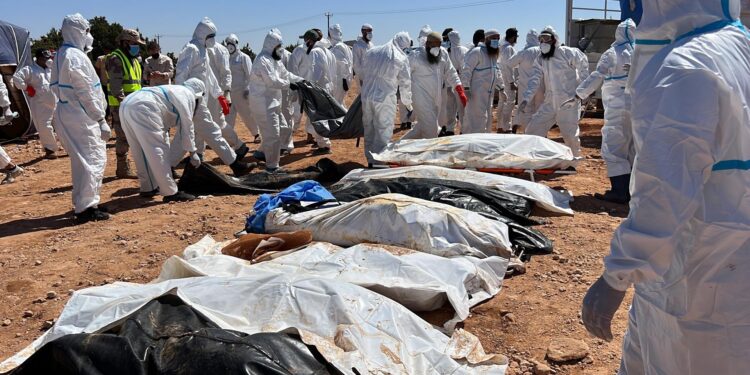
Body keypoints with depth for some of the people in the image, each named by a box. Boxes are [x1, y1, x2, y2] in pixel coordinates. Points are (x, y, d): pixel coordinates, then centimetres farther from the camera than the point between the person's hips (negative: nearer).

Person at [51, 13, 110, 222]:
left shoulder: (61, 56, 15)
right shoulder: (76, 57, -15)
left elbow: (56, 87, 16)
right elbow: (86, 93, -18)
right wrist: (101, 120, -14)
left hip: (67, 114, 10)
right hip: (81, 117, -10)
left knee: (82, 160, 17)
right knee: (92, 160, -6)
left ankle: (82, 204, 24)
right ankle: (86, 207, -4)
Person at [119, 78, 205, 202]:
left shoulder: (175, 90, 35)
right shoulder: (188, 95, 11)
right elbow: (187, 125, 6)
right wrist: (192, 152, 13)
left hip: (126, 105, 9)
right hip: (142, 108, -9)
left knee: (142, 152, 19)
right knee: (157, 151, -4)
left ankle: (148, 188, 29)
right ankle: (171, 192, -1)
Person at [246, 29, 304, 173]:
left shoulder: (274, 59, 15)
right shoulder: (262, 60, -17)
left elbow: (285, 74, 20)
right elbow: (272, 81, -23)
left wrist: (302, 80, 11)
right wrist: (289, 84, -13)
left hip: (273, 102, 11)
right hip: (263, 103, -11)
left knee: (284, 130, 16)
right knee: (272, 134, -8)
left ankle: (264, 152, 28)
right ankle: (271, 166, 2)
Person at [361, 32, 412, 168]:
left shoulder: (371, 52, 9)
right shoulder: (401, 58, -4)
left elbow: (364, 72, 14)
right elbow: (405, 84, 2)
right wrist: (408, 104, 13)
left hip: (366, 96, 5)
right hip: (385, 99, -5)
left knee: (369, 129, 16)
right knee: (384, 132, 3)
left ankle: (370, 161, 26)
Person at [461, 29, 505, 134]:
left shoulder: (493, 54, 17)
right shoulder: (477, 52, -13)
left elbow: (497, 73, 26)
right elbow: (466, 70, -19)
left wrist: (501, 89, 23)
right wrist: (466, 88, -24)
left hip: (488, 94, 10)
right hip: (476, 94, -10)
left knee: (487, 119, 15)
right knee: (477, 118, -12)